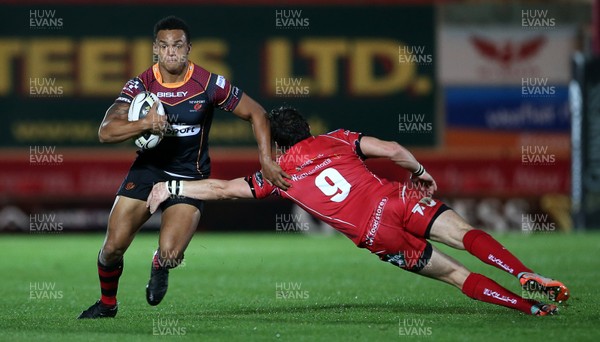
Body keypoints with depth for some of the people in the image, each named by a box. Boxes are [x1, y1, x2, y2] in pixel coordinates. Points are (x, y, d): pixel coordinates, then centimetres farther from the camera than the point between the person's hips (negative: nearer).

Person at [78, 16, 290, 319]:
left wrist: (266, 161, -10)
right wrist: (144, 124, -40)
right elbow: (106, 132, -23)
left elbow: (256, 114, -3)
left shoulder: (209, 84, -14)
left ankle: (160, 265, 21)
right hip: (148, 168, 2)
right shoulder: (140, 85, -12)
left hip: (190, 177, -1)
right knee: (113, 247, -6)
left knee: (170, 253, -20)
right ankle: (106, 304, 25)